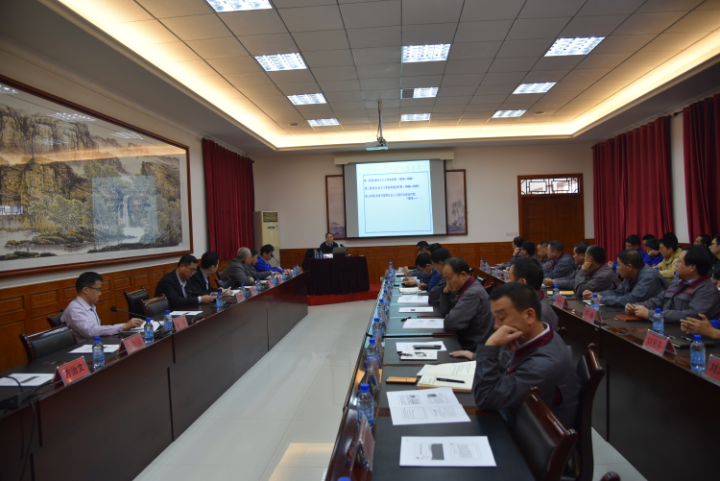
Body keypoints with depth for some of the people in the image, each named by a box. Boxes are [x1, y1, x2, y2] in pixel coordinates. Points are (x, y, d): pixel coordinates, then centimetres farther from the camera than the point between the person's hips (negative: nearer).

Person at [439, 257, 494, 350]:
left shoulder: (473, 293, -25)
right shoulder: (460, 287, 4)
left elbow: (450, 323, -26)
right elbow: (444, 313, 10)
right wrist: (446, 292, -4)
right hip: (462, 339, 8)